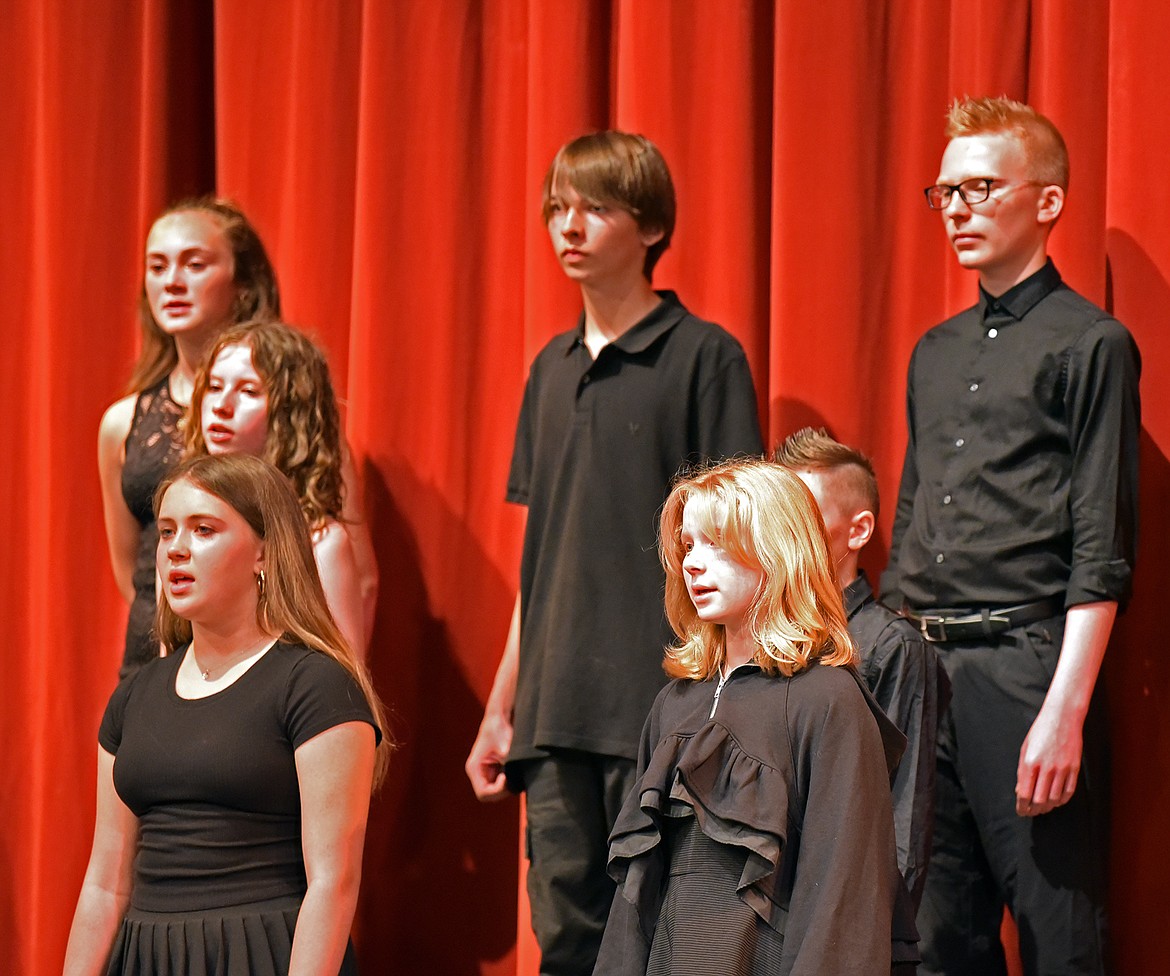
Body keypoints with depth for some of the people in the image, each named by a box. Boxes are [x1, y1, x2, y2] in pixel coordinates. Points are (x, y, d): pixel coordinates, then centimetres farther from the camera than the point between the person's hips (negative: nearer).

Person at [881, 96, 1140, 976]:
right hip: (923, 670, 7)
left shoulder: (1090, 345, -3)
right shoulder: (936, 353, 18)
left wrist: (1065, 711, -16)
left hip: (1026, 664, -7)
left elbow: (1102, 552, -9)